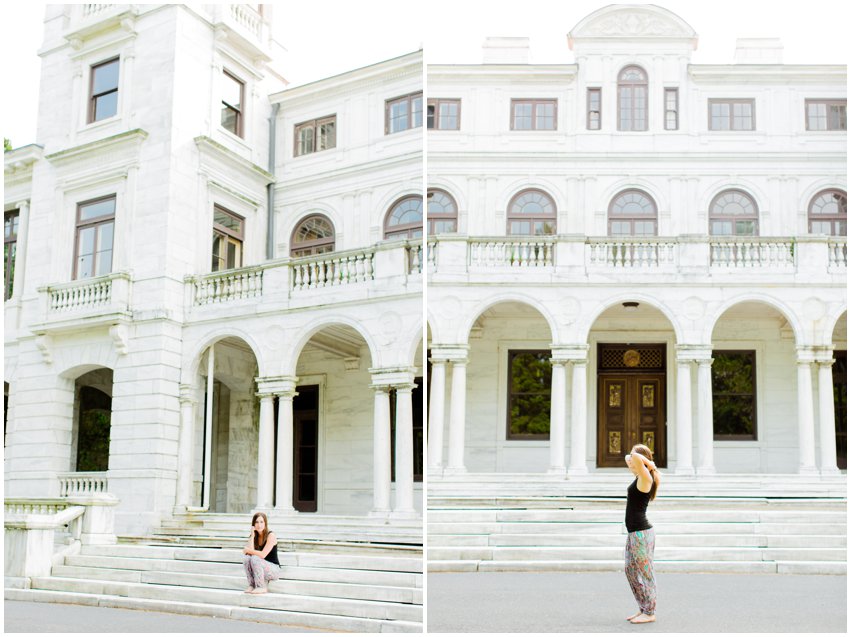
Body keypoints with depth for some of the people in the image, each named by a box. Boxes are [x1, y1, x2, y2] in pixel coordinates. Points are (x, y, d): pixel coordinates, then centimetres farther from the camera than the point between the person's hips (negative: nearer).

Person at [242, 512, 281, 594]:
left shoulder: (271, 536, -14)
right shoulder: (255, 537, 4)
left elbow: (263, 555, -24)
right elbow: (251, 551, -13)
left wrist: (247, 550, -11)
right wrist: (252, 535, -13)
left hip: (274, 569, -6)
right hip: (260, 569, 6)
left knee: (255, 558, -29)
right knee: (246, 558, -18)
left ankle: (261, 587, -19)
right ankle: (252, 585, -9)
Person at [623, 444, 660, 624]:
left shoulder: (645, 477, -15)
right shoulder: (640, 478, 11)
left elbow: (635, 457, -33)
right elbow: (628, 458, 27)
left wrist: (648, 463, -16)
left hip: (641, 533, -10)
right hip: (634, 533, 10)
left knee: (646, 574, 0)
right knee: (630, 570, 15)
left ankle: (650, 613, 9)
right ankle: (643, 609, 24)